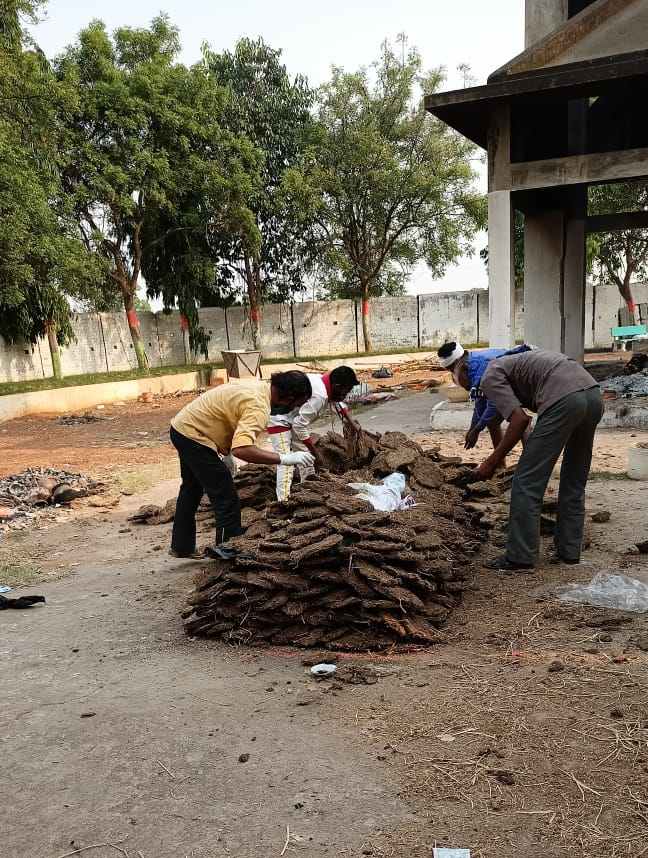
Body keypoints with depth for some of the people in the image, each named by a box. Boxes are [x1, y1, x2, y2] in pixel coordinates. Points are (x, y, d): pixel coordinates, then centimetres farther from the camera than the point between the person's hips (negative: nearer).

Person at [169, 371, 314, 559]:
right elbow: (241, 449, -43)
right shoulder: (258, 407, -29)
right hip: (193, 436, -11)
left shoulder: (260, 387, 0)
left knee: (192, 489, 25)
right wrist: (285, 458, -39)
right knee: (227, 500, -7)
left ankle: (182, 547, 40)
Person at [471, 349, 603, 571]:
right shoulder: (512, 363, 34)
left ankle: (520, 557, 6)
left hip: (564, 401, -9)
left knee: (527, 482, 1)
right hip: (594, 394, 9)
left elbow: (521, 419, -5)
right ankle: (569, 551, 26)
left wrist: (492, 462, 1)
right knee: (575, 481, 20)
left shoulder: (490, 378, 8)